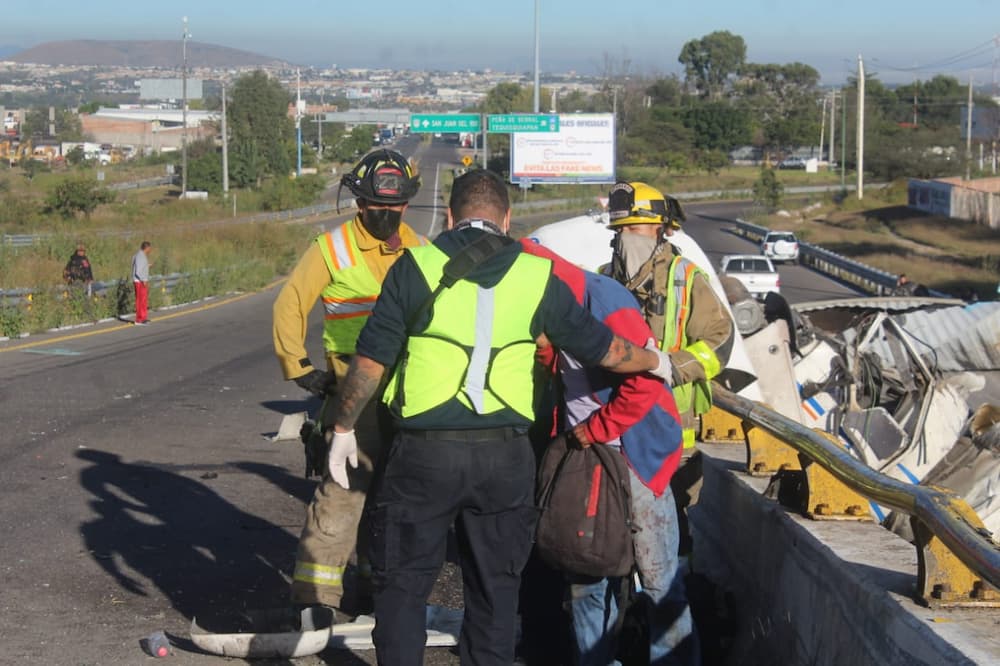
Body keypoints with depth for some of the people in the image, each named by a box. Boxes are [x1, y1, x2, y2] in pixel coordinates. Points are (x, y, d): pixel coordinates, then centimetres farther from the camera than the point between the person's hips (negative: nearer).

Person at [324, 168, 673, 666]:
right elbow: (602, 348, 11)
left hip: (425, 454, -2)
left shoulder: (416, 266, -2)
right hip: (506, 456, 2)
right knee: (495, 589, 15)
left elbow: (370, 361, -3)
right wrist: (655, 362, 30)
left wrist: (343, 427, 10)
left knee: (402, 585, 9)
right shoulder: (536, 274, 4)